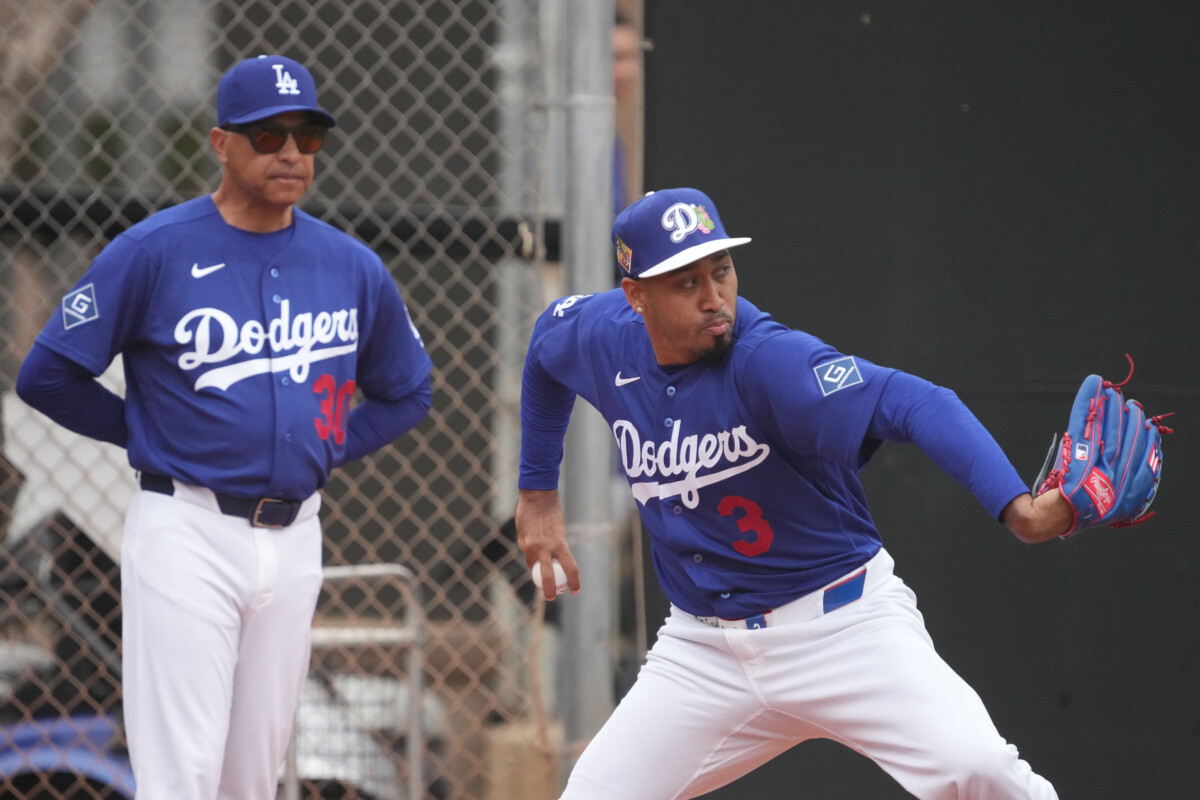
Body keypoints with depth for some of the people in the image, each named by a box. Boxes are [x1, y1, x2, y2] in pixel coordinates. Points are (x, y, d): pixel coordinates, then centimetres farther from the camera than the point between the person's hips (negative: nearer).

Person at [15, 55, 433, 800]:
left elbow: (406, 393, 22)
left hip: (295, 539, 5)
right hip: (188, 534, -5)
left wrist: (324, 449, 8)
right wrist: (152, 433, 1)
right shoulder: (154, 251, -6)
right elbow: (47, 375, -2)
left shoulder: (352, 267, 7)